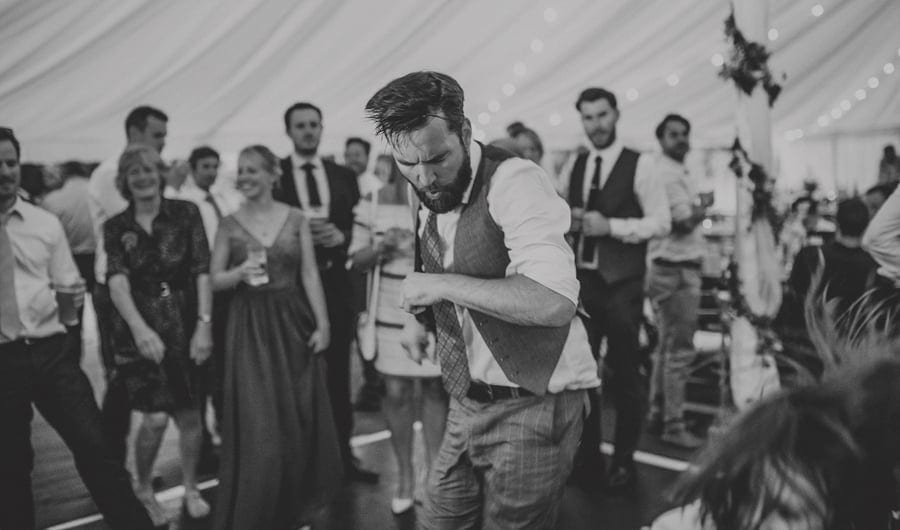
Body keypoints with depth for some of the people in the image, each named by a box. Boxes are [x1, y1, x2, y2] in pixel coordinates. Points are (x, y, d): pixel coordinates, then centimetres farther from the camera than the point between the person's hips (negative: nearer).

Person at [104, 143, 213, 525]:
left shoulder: (185, 213, -1)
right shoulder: (116, 227, 1)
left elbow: (202, 272, -6)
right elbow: (117, 281, -13)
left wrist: (204, 324, -15)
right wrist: (140, 328, -29)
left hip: (185, 328, 1)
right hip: (138, 332, -1)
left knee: (189, 415, 8)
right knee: (155, 419, -7)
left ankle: (191, 490, 29)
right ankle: (143, 489, 20)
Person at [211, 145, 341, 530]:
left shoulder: (296, 219, 2)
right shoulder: (229, 224, 2)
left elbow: (310, 276, 1)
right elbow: (215, 280, 3)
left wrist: (323, 324, -5)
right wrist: (240, 272, -18)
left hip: (293, 323, 1)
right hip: (249, 328, -1)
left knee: (301, 416, 7)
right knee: (258, 423, -2)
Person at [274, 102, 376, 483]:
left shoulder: (343, 176, 10)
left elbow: (358, 226, 9)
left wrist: (341, 236, -11)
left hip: (335, 281, 3)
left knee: (339, 372, 9)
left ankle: (343, 452, 19)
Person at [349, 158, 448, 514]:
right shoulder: (372, 204, 1)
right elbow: (357, 260, 3)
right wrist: (380, 247, -16)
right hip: (392, 314, 1)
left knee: (435, 389, 7)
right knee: (397, 391, 5)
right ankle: (405, 475, 22)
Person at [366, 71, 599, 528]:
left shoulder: (515, 182, -18)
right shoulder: (429, 201, 7)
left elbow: (555, 301, -31)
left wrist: (442, 285, -25)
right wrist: (424, 319, 12)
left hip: (534, 405, -7)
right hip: (469, 403, 7)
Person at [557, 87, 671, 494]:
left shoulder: (639, 165, -6)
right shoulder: (573, 166, 9)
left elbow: (661, 223, -10)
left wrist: (610, 225, -20)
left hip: (622, 283, -5)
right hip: (580, 280, 5)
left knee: (623, 373, 5)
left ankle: (624, 461, 20)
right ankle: (586, 456, 27)